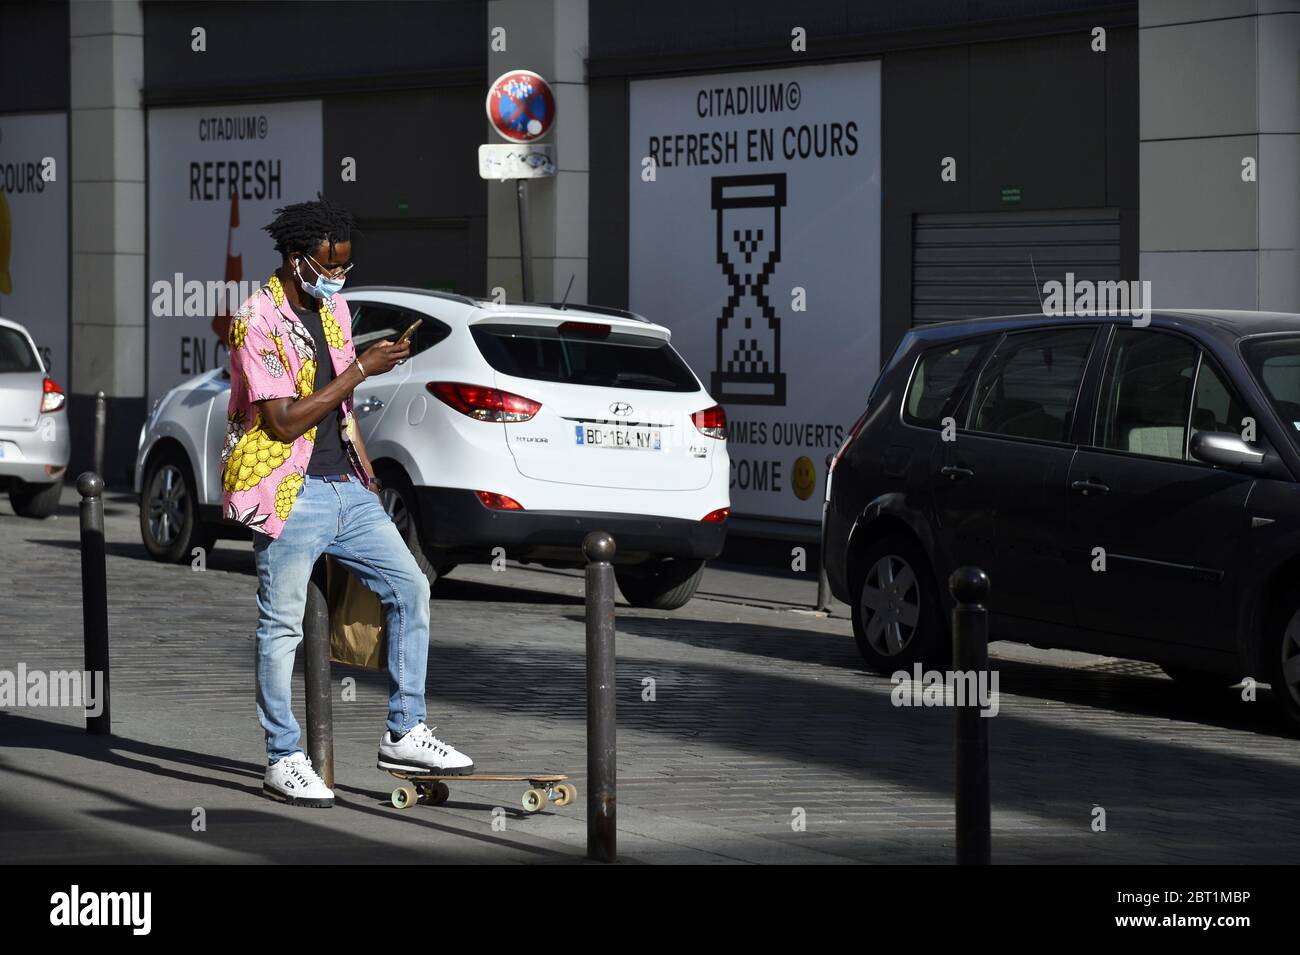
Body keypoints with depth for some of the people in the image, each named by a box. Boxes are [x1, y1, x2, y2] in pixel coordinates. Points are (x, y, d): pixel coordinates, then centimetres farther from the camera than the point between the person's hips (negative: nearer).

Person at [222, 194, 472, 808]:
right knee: (282, 625, -3)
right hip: (291, 496, -8)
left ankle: (403, 734, 11)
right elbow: (285, 419, -19)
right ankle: (284, 761, 5)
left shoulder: (334, 311, 13)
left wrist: (369, 481, 18)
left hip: (345, 488, 8)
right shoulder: (258, 322, -13)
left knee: (409, 587, 4)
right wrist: (361, 370, -19)